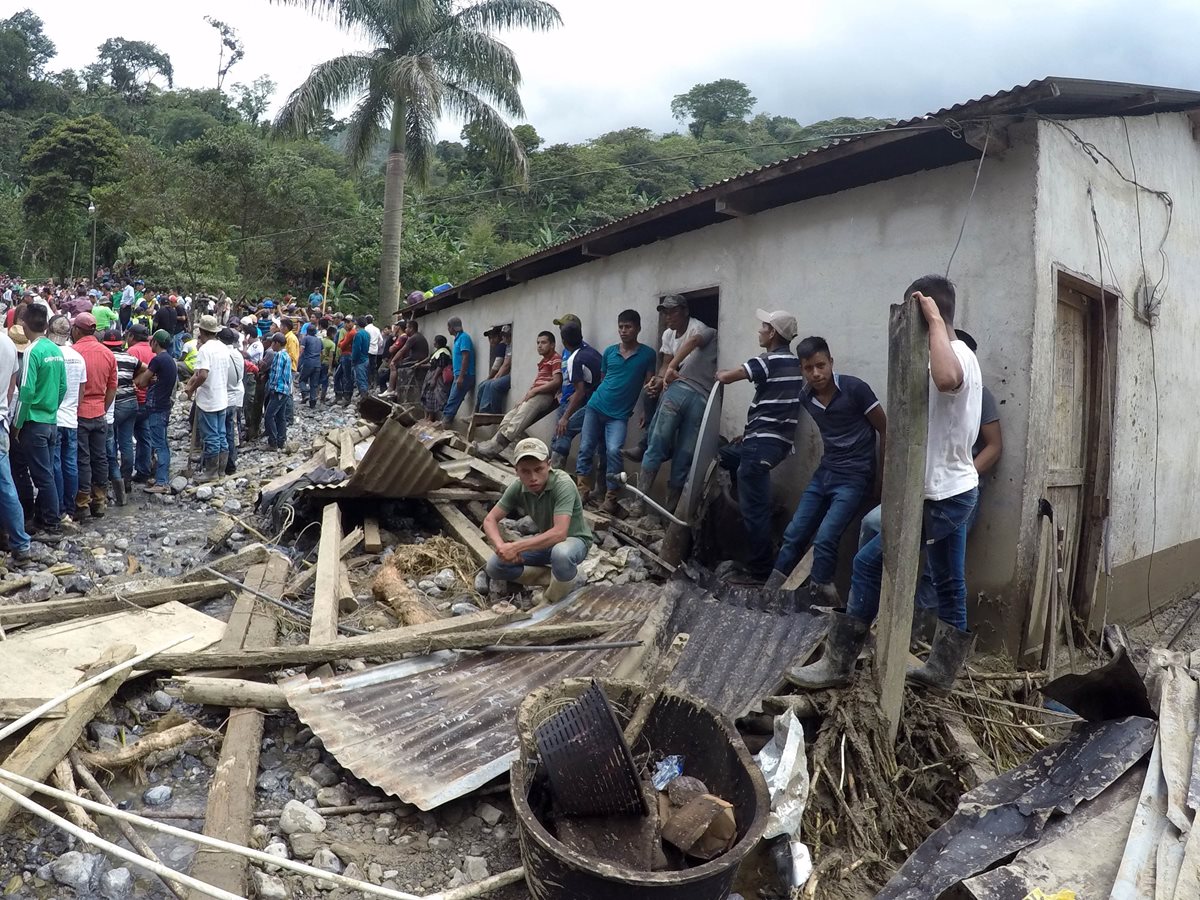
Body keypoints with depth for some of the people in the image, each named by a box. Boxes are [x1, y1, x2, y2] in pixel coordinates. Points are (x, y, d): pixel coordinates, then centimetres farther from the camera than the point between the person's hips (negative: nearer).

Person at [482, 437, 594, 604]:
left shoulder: (563, 484, -31)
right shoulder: (518, 487, -15)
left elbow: (559, 533, -39)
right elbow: (490, 520, -8)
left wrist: (515, 547, -40)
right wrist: (501, 547, -30)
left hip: (573, 539, -5)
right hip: (544, 539, 6)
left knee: (561, 553, -41)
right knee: (495, 566, -9)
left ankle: (552, 602, -12)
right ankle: (554, 577, 2)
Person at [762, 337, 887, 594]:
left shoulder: (855, 388, -15)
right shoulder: (806, 396, 1)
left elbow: (885, 430, -6)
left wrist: (881, 475, -2)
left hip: (854, 477, -6)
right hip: (824, 472, 6)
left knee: (824, 540, -18)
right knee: (794, 534, 4)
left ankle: (820, 600, -4)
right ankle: (768, 595, 12)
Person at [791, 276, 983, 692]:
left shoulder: (955, 355, -21)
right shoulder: (961, 355, 13)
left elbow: (945, 379, -47)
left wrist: (933, 319, -35)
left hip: (942, 497, -11)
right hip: (957, 491, 11)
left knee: (868, 564, -6)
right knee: (949, 583, 16)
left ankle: (838, 663, 2)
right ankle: (941, 669, 28)